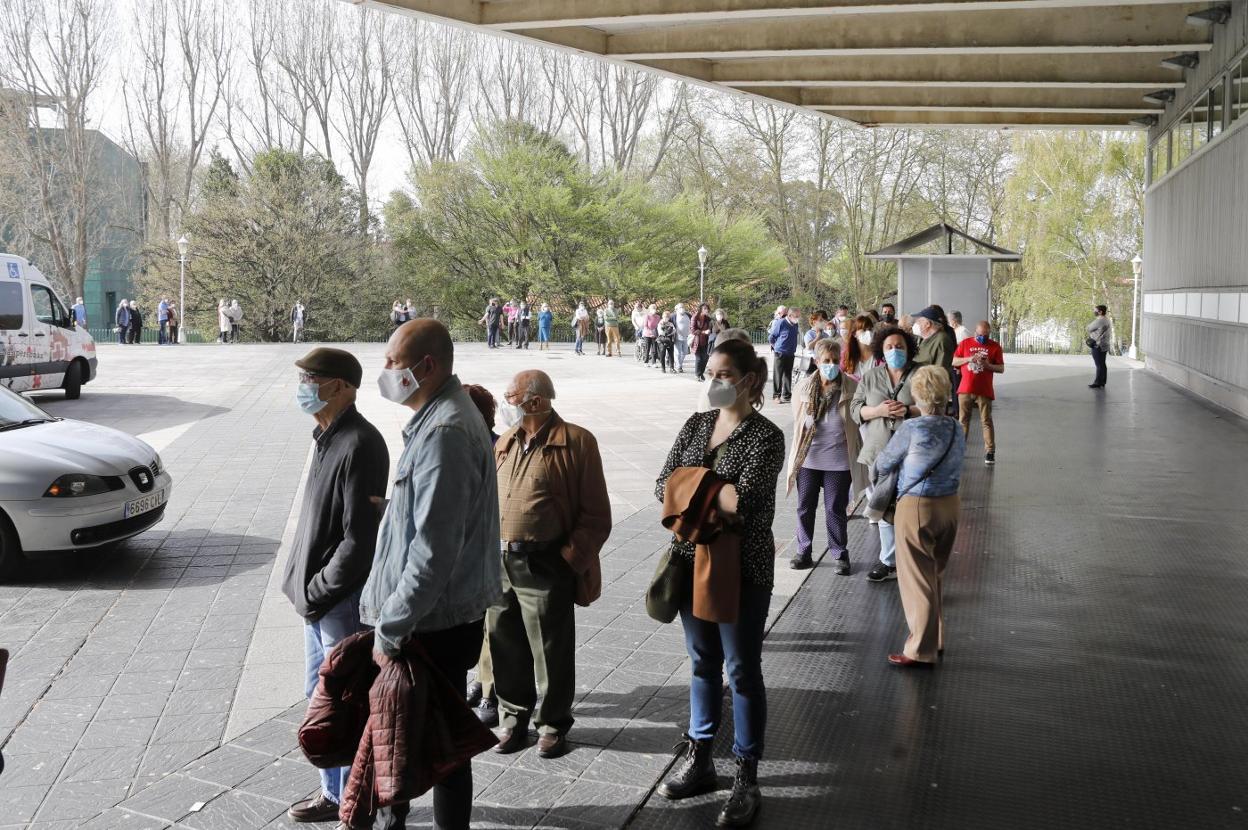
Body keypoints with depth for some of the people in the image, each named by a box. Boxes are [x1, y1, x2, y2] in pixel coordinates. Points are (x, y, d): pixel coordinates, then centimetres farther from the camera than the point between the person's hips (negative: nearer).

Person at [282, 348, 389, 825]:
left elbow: (359, 538, -22)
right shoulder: (326, 437, 9)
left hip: (343, 601, -10)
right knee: (321, 695, 20)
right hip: (318, 596, 10)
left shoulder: (360, 445, -20)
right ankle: (334, 790, 35)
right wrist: (303, 584, 12)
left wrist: (316, 591, -16)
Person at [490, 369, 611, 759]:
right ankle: (514, 717, 31)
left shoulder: (575, 442, -9)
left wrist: (571, 558, -15)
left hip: (545, 566, -6)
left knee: (551, 651, 5)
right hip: (500, 562, 6)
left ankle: (552, 724, 22)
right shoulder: (505, 443, 12)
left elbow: (596, 515, -9)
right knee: (506, 646, 14)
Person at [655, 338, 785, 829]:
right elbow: (662, 486, 0)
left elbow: (744, 502, -24)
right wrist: (717, 495, -15)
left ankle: (746, 779, 17)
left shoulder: (765, 437, -12)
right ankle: (698, 760, 31)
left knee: (742, 671, 5)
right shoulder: (697, 425, 7)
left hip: (741, 568, -5)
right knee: (702, 663, 17)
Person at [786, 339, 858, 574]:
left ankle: (840, 555, 22)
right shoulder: (804, 387, -2)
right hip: (808, 458, 3)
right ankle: (804, 552, 25)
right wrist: (797, 452, 12)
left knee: (836, 509, 7)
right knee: (805, 507, 11)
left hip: (837, 460, -3)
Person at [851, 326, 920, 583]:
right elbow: (855, 409, 5)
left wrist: (909, 410, -18)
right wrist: (878, 411, -13)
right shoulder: (870, 376, 9)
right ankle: (889, 561, 24)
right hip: (880, 453, 3)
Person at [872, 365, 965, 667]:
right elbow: (954, 468, 11)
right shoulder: (956, 430, 1)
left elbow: (883, 464, -6)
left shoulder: (911, 429, -17)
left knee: (917, 579, 3)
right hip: (950, 504, 6)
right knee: (936, 574, 19)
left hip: (916, 507, -6)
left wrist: (878, 466, 18)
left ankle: (922, 650, 10)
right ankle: (936, 641, 29)